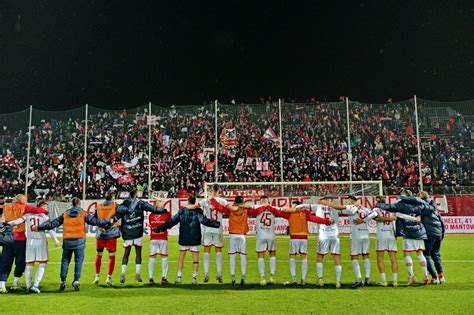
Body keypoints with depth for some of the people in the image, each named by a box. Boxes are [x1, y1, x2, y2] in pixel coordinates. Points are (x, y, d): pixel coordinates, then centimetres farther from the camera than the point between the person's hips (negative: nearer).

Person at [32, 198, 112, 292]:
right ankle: (76, 281, -2)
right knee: (79, 261, 4)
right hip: (79, 241, -2)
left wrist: (39, 227, 17)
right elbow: (95, 221, 0)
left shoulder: (65, 214, 10)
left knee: (65, 261, 12)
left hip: (67, 241, 3)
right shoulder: (83, 214, 2)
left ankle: (63, 281, 12)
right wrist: (109, 221, 10)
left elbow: (52, 223, 9)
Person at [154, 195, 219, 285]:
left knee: (181, 257, 13)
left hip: (183, 238, 2)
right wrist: (217, 224, -13)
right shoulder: (198, 211, -9)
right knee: (195, 258, 5)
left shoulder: (182, 211, 0)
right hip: (195, 239, -2)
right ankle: (194, 278, 3)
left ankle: (179, 277, 13)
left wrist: (160, 228, 11)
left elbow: (172, 221, 2)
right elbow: (204, 221, -17)